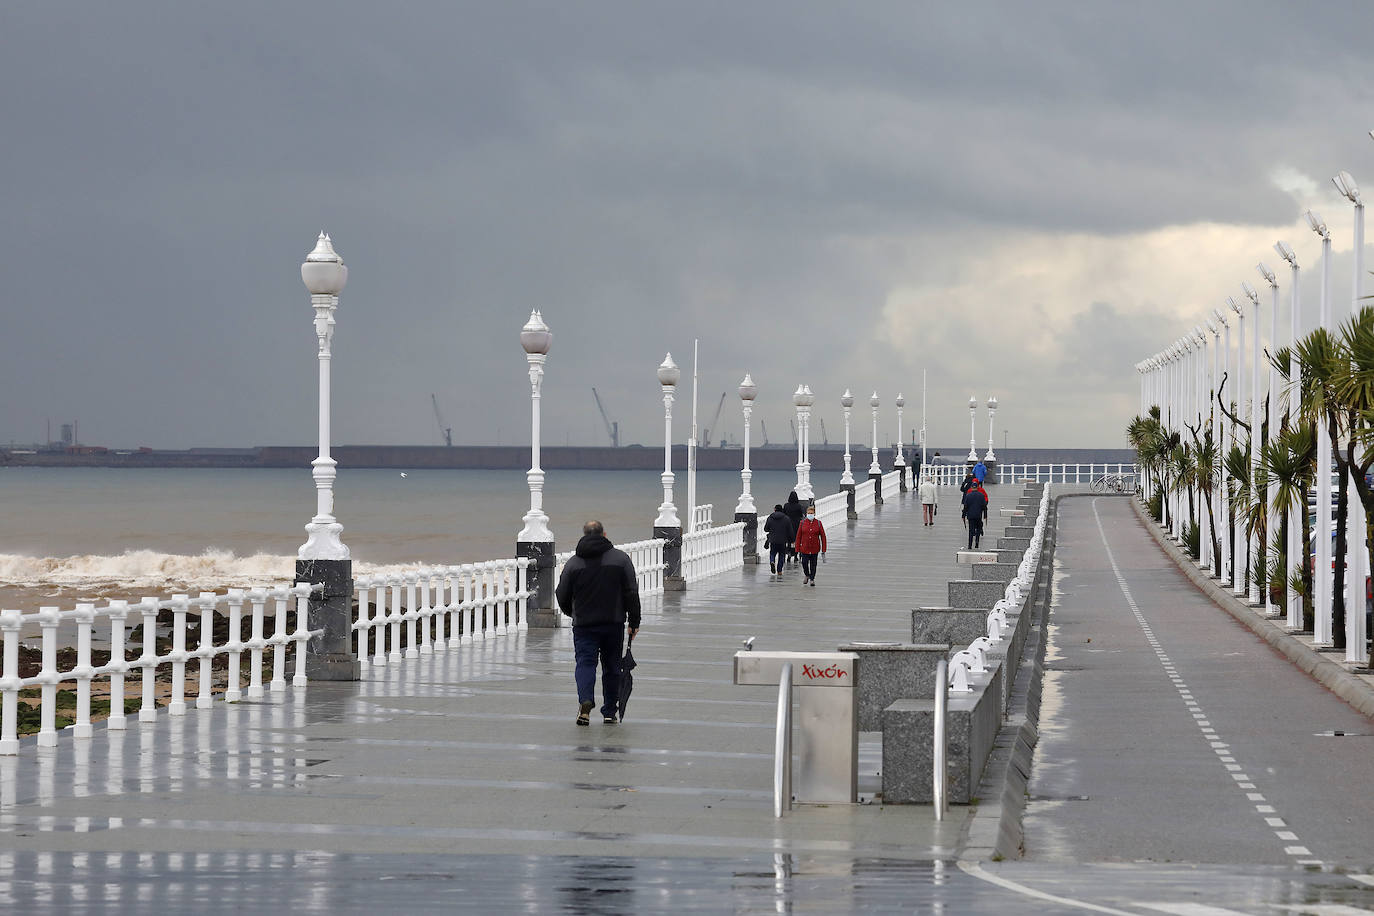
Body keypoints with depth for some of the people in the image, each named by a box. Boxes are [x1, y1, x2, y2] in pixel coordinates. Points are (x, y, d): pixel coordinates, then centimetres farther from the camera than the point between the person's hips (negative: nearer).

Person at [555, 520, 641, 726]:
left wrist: (572, 613, 23)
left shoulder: (574, 562, -2)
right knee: (611, 667, 12)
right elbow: (631, 593, -2)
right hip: (614, 624, 1)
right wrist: (634, 622, 4)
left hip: (584, 624, -1)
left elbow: (562, 595, 3)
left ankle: (585, 700, -27)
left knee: (585, 663, 0)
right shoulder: (620, 558, 0)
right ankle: (609, 712, 15)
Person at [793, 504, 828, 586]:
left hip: (815, 548, 0)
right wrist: (798, 549, -2)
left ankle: (812, 579, 21)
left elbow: (823, 536, 0)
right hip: (805, 548, 0)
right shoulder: (803, 522, -1)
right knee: (804, 563, -3)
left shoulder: (818, 523, -1)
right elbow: (798, 536, 2)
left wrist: (823, 549, -4)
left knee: (813, 564, 6)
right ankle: (806, 575, 25)